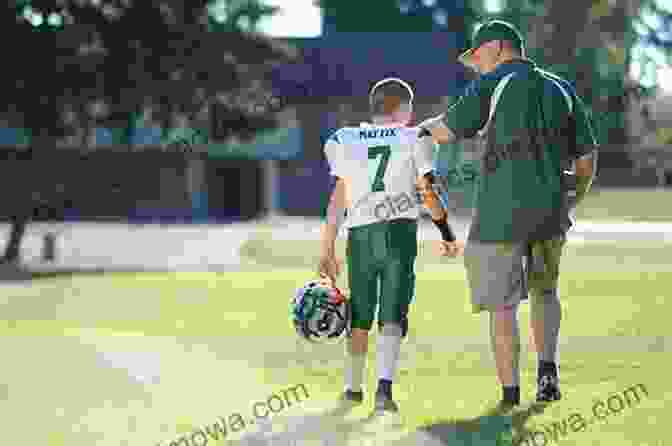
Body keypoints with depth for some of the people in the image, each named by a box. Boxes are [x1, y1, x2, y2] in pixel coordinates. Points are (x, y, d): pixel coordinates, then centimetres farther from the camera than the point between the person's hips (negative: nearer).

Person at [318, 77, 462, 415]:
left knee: (360, 317, 18)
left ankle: (353, 387, 30)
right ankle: (384, 385, -24)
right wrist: (448, 234, 16)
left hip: (359, 234, 2)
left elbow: (339, 198, 5)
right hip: (399, 230, -2)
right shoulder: (414, 139, 8)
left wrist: (327, 249, 6)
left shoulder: (347, 141, 12)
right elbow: (428, 194, 3)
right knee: (392, 317, -5)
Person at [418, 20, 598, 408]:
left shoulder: (494, 85, -3)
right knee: (544, 290, 25)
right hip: (551, 211, 4)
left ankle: (510, 392, 5)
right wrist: (571, 202, 25)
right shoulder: (562, 90, 12)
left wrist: (423, 127, 22)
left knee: (503, 304, 5)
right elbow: (588, 157, 12)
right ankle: (547, 366, 7)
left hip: (502, 211, -4)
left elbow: (445, 131, 0)